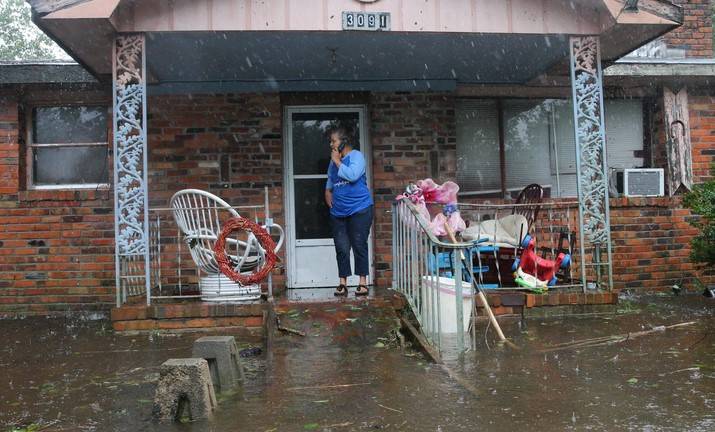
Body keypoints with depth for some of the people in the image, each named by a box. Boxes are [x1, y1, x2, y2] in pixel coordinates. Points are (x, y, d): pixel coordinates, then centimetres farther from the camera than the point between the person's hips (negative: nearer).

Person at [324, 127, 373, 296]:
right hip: (338, 212, 6)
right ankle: (343, 283, 11)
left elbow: (353, 175, -23)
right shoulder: (333, 160, 14)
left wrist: (337, 161, -13)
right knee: (341, 248, 5)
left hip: (359, 209, -6)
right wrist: (327, 191, 13)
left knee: (359, 246, -2)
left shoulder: (356, 155, -6)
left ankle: (363, 282, 7)